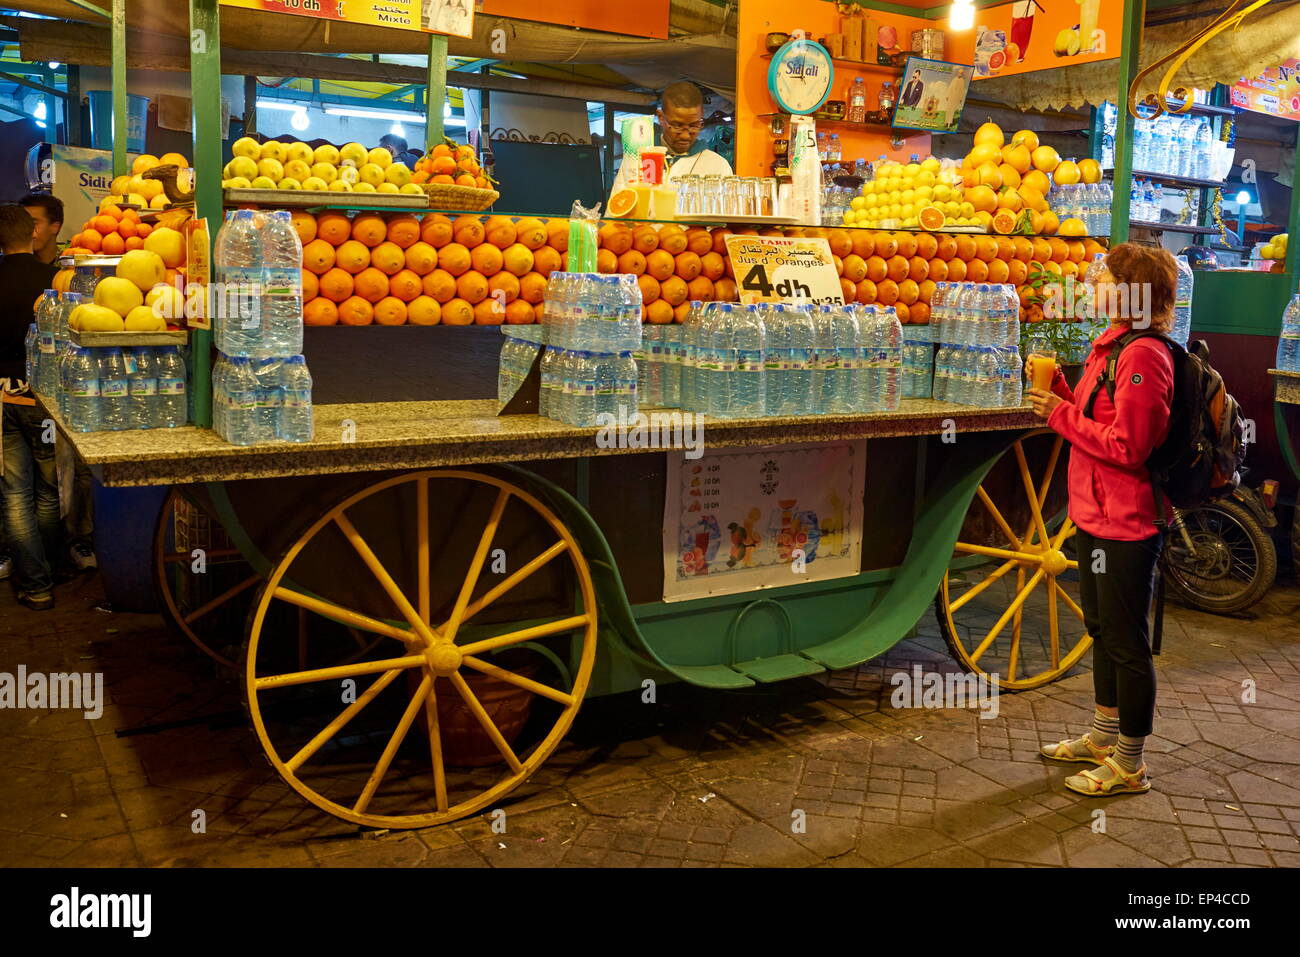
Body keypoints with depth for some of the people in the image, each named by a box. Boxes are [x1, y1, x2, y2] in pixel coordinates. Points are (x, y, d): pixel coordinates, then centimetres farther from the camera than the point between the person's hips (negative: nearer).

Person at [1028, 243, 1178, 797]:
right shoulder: (1110, 346, 12)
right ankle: (1105, 737, 37)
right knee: (1102, 629, 21)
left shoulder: (1142, 356, -20)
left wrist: (1061, 415, -17)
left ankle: (1129, 766, 15)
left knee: (1127, 643, 1)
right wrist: (1059, 391, 1)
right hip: (1097, 517, 11)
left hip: (1126, 526, -11)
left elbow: (1126, 446, -24)